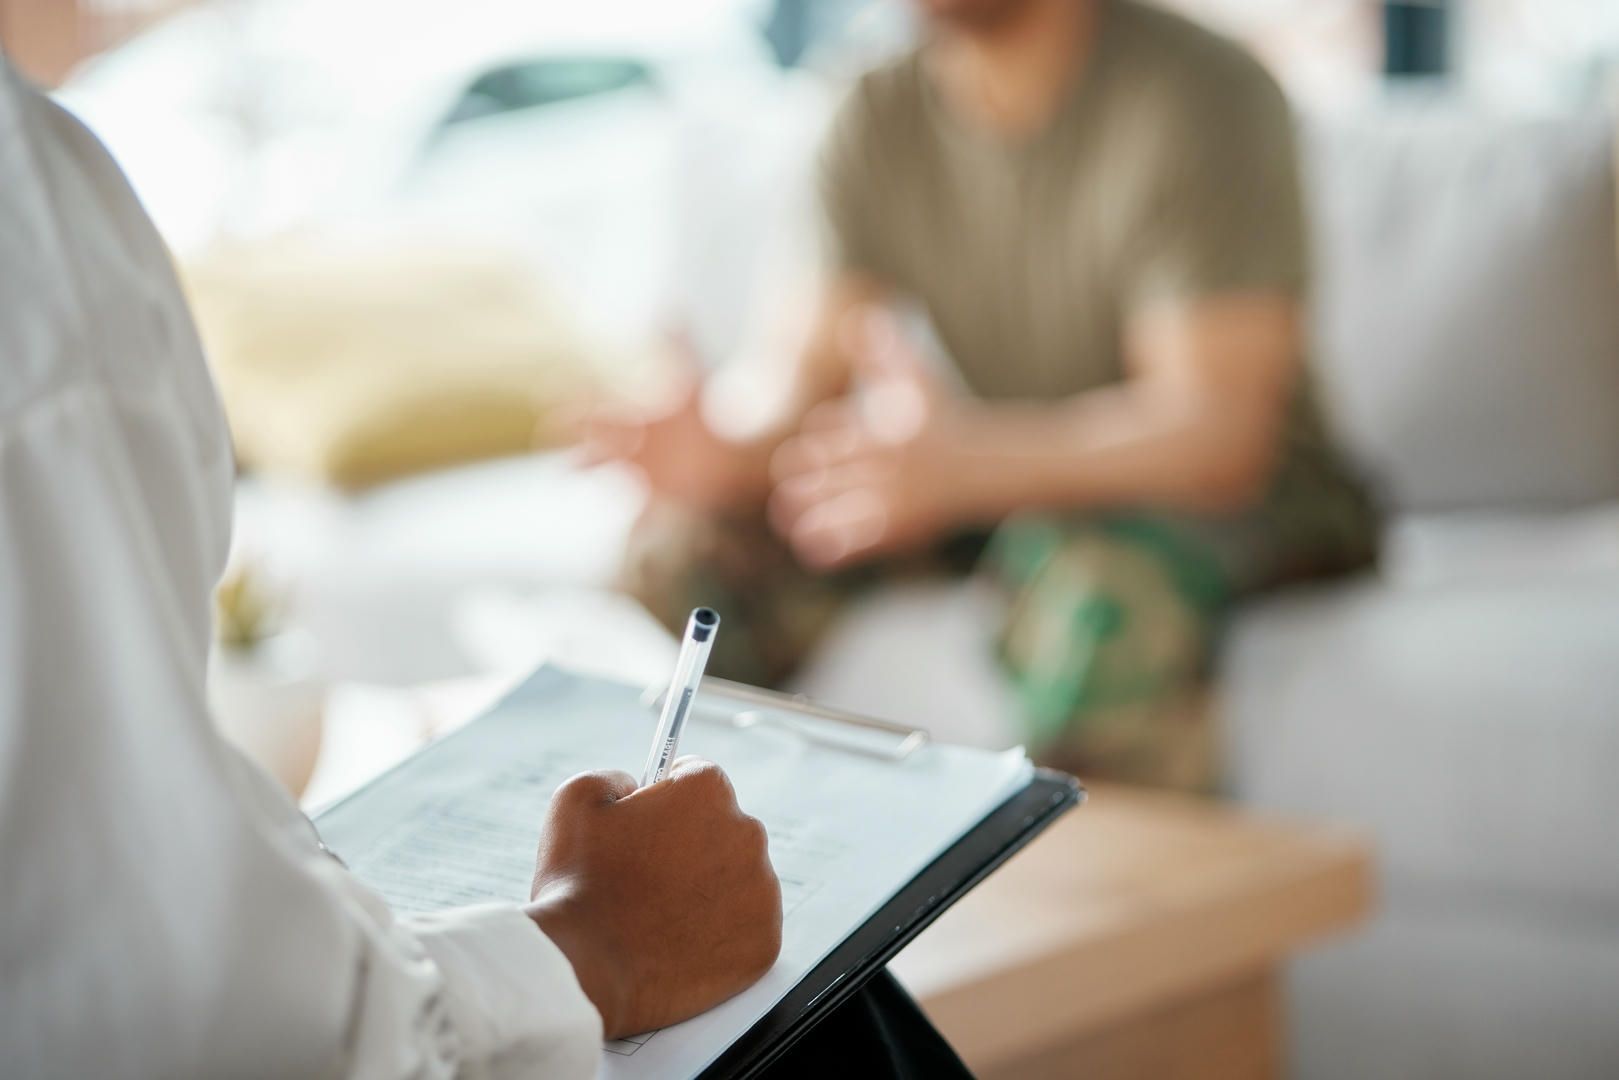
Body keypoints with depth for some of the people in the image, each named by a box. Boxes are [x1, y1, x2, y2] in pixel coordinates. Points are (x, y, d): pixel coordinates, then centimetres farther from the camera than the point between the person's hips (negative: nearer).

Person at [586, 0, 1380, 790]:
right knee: (688, 550, -9)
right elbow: (827, 370, -4)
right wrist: (726, 454, -29)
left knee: (1100, 589, -39)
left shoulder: (1198, 100, -22)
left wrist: (962, 463, -47)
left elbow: (1216, 428, -31)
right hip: (1016, 477, 6)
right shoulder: (877, 116, -3)